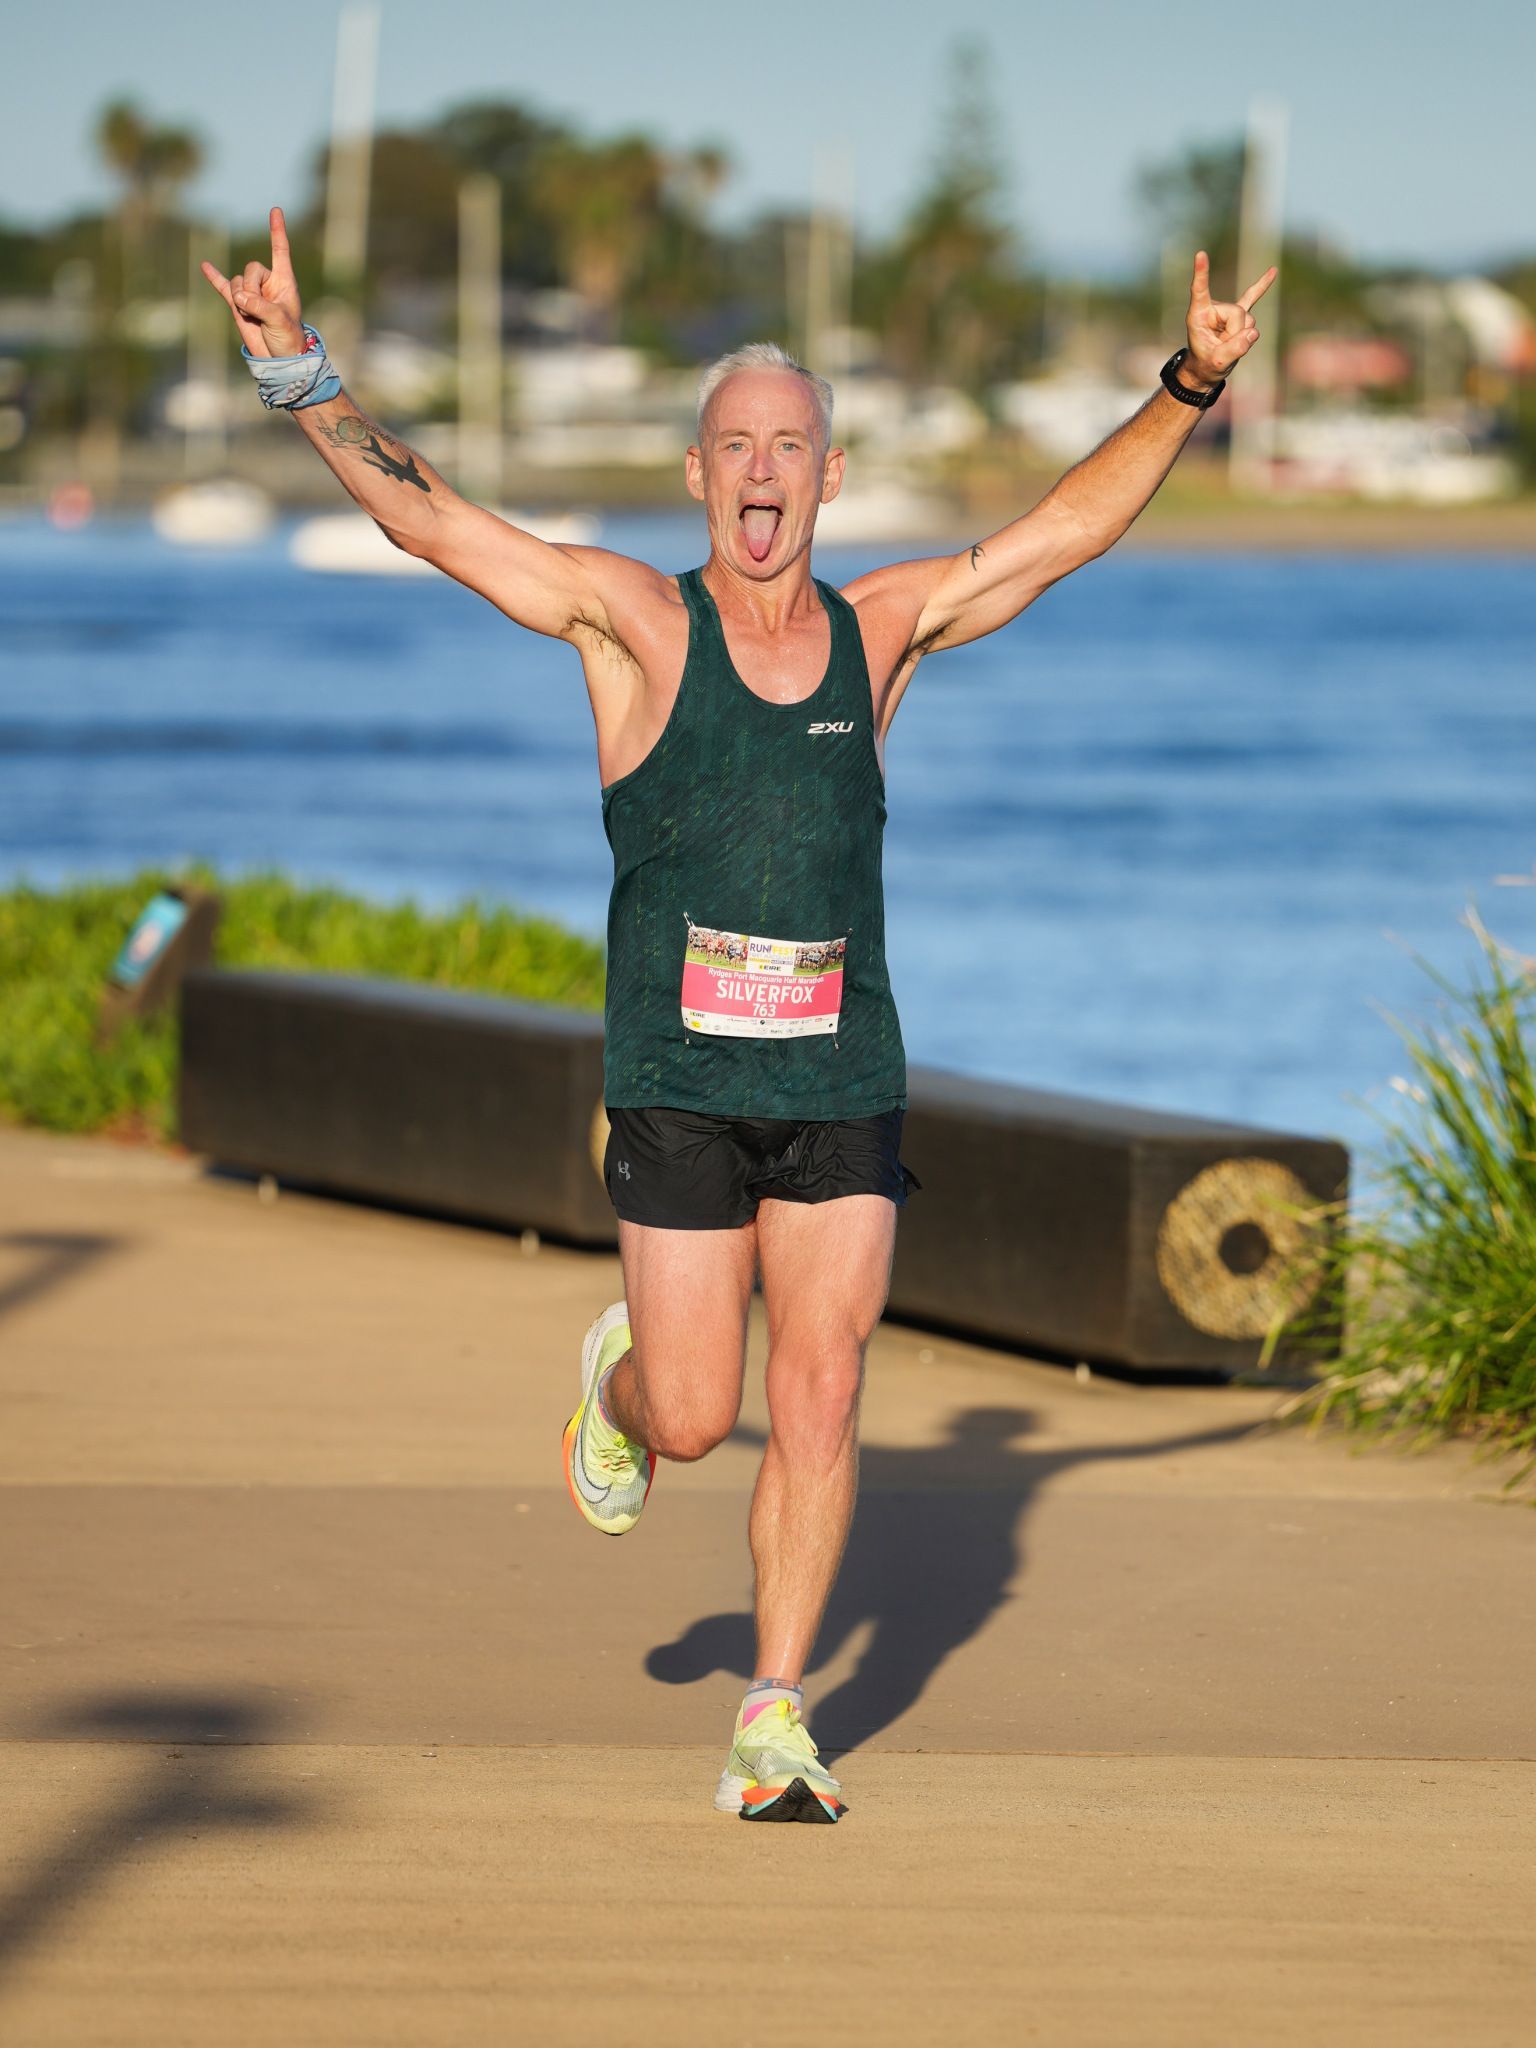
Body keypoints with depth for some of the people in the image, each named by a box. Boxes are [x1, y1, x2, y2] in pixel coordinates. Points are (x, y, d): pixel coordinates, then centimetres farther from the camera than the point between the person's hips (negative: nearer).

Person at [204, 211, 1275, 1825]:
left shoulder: (879, 631, 7)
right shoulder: (636, 623, -2)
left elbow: (1069, 529, 12)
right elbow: (426, 517, -8)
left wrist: (1188, 388, 3)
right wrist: (300, 375, -20)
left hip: (845, 1087, 2)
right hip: (678, 1086, -2)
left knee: (819, 1405, -2)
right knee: (693, 1416, 1)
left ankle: (773, 1724, 7)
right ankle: (616, 1378, 38)